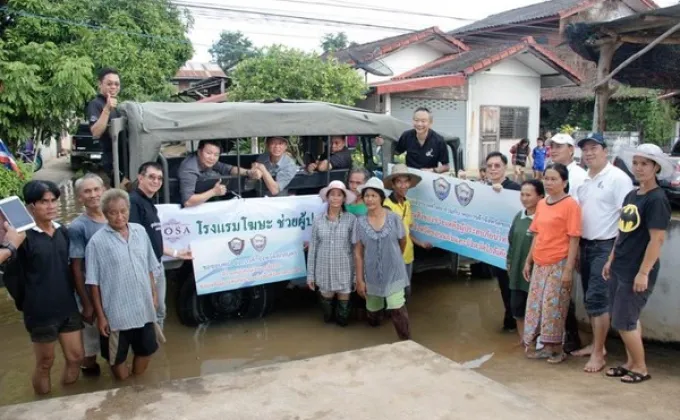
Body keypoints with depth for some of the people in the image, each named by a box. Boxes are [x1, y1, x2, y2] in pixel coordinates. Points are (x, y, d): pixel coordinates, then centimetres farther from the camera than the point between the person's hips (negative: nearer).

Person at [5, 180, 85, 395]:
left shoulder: (62, 231, 5)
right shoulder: (23, 236, -13)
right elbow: (12, 274, -11)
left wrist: (83, 299, 14)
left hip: (68, 308, 5)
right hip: (40, 312, -5)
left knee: (76, 358, 12)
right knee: (45, 363, 10)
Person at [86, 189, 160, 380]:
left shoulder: (140, 231, 1)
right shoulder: (97, 241, -13)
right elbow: (94, 283, -10)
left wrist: (154, 294, 11)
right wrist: (100, 315, -9)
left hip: (144, 308, 4)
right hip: (116, 313, -4)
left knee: (145, 350, 19)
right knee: (118, 358, 11)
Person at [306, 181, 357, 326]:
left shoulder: (351, 219, -6)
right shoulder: (318, 221, 0)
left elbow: (356, 248, -4)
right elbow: (313, 249, 3)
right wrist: (310, 274, 3)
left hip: (344, 271, -1)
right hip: (324, 271, 1)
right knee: (327, 299, 13)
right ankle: (328, 317, 45)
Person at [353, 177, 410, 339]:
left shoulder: (394, 218, -9)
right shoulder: (360, 222, -7)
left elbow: (403, 241, 8)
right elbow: (358, 253, -4)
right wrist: (360, 279, -5)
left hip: (393, 273, -2)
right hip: (372, 275, 2)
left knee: (397, 309, -11)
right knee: (372, 312, 18)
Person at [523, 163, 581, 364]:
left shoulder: (570, 205, -10)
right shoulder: (541, 204, 9)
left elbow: (574, 239, -12)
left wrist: (568, 269, -15)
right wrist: (528, 261, 14)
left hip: (559, 264, -7)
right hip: (540, 264, 7)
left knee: (554, 306, -1)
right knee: (537, 305, 10)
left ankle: (557, 349, 15)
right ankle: (546, 347, 22)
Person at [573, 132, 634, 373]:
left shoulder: (618, 178, -10)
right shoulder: (584, 179, 12)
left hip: (605, 246, -7)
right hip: (586, 245, 7)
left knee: (597, 299, -7)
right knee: (590, 298, 13)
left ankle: (598, 353, 2)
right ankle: (596, 344, 26)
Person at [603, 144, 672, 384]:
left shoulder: (657, 200, -15)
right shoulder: (631, 196, 10)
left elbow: (657, 239, -19)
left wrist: (643, 273, -21)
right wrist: (611, 260, 16)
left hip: (637, 272, -8)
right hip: (619, 269, 8)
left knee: (623, 322, -2)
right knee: (629, 319, 15)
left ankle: (641, 368, 15)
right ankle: (631, 363, 28)